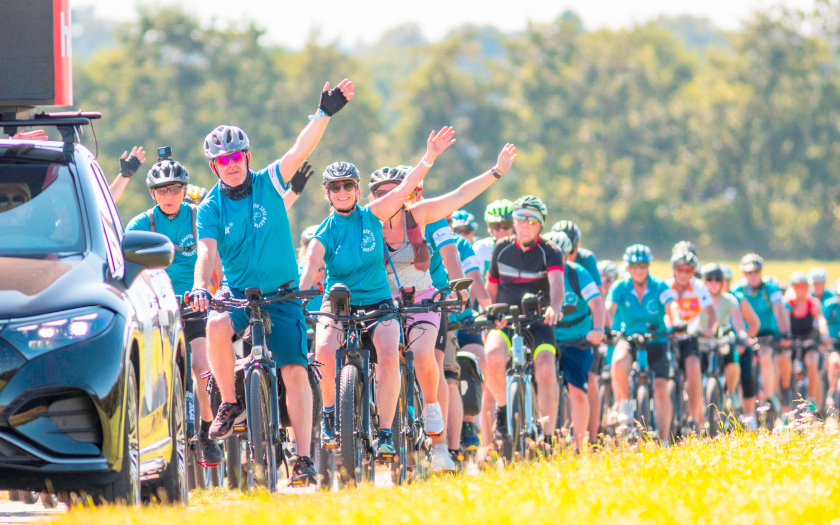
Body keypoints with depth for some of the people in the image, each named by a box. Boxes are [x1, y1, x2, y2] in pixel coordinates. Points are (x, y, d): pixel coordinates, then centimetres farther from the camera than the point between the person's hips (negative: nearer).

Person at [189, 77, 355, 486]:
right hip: (238, 294, 0)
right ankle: (230, 403, -12)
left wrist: (324, 114, -29)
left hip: (282, 295, 0)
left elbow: (300, 151, -15)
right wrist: (200, 287, -33)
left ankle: (304, 459, -6)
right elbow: (206, 252, -14)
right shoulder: (210, 207, -2)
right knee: (217, 327, -33)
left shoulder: (269, 184, -2)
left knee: (295, 372, -10)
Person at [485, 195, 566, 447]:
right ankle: (502, 407, -5)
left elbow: (557, 282, -25)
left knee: (546, 370, -24)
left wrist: (555, 307, -45)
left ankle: (548, 436, -11)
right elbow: (491, 287, 17)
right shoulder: (502, 248, 6)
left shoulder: (550, 251, -5)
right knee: (494, 357, -31)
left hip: (538, 323, -1)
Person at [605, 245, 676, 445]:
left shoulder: (659, 286, -10)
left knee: (661, 388, -13)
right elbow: (609, 310, -22)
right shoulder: (621, 287, -9)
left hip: (656, 340, 0)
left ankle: (664, 441, -3)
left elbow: (671, 307, -25)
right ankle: (624, 404, -10)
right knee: (619, 361, -35)